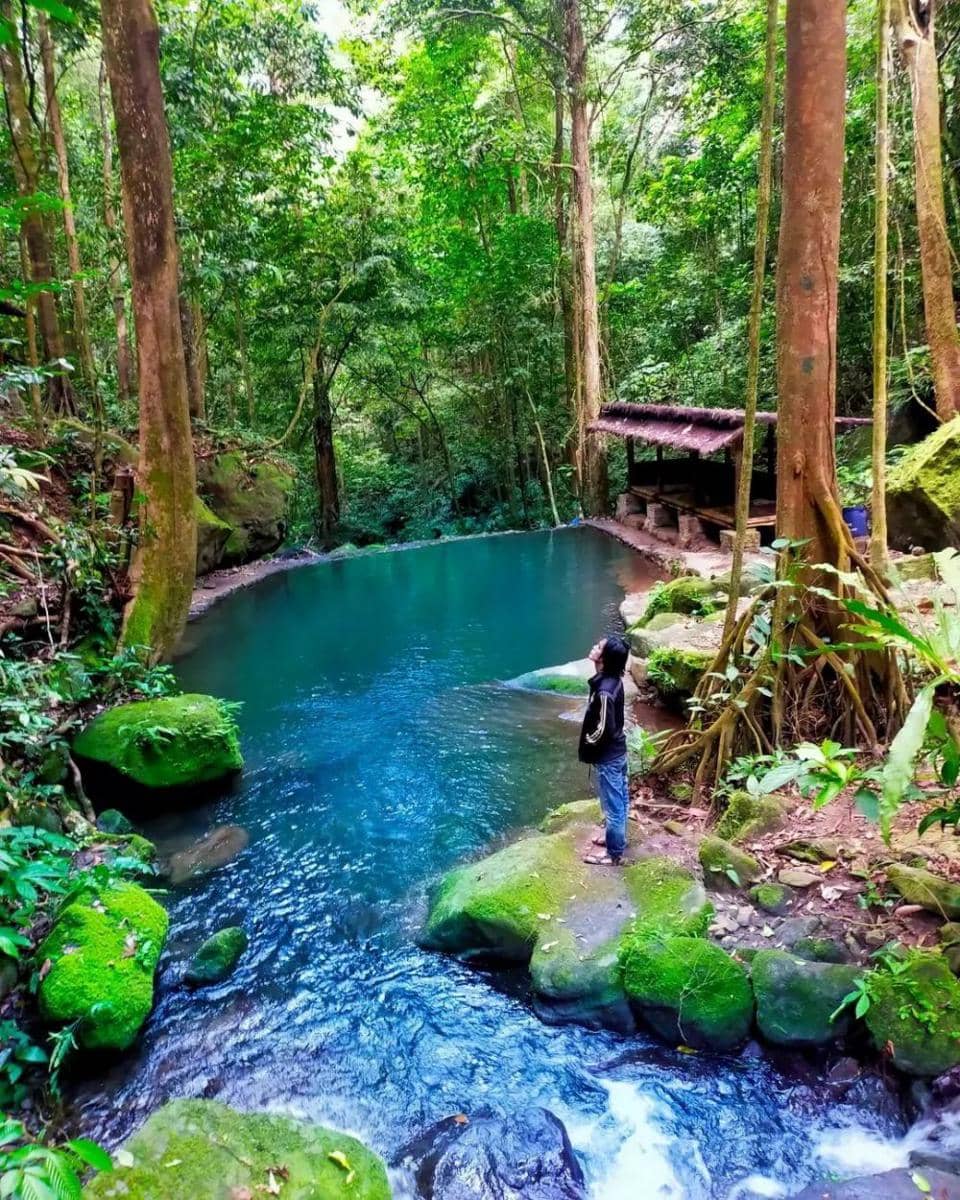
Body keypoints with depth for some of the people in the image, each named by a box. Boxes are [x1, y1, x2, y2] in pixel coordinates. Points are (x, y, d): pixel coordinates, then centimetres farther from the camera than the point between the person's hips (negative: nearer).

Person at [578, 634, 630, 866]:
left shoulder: (604, 691, -30)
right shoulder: (613, 680, -1)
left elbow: (604, 730, -26)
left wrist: (588, 743, -8)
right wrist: (592, 740, 13)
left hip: (608, 757, -9)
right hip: (618, 751, 9)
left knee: (612, 805, 6)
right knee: (620, 800, 24)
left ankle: (614, 853, 21)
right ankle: (617, 838, 41)